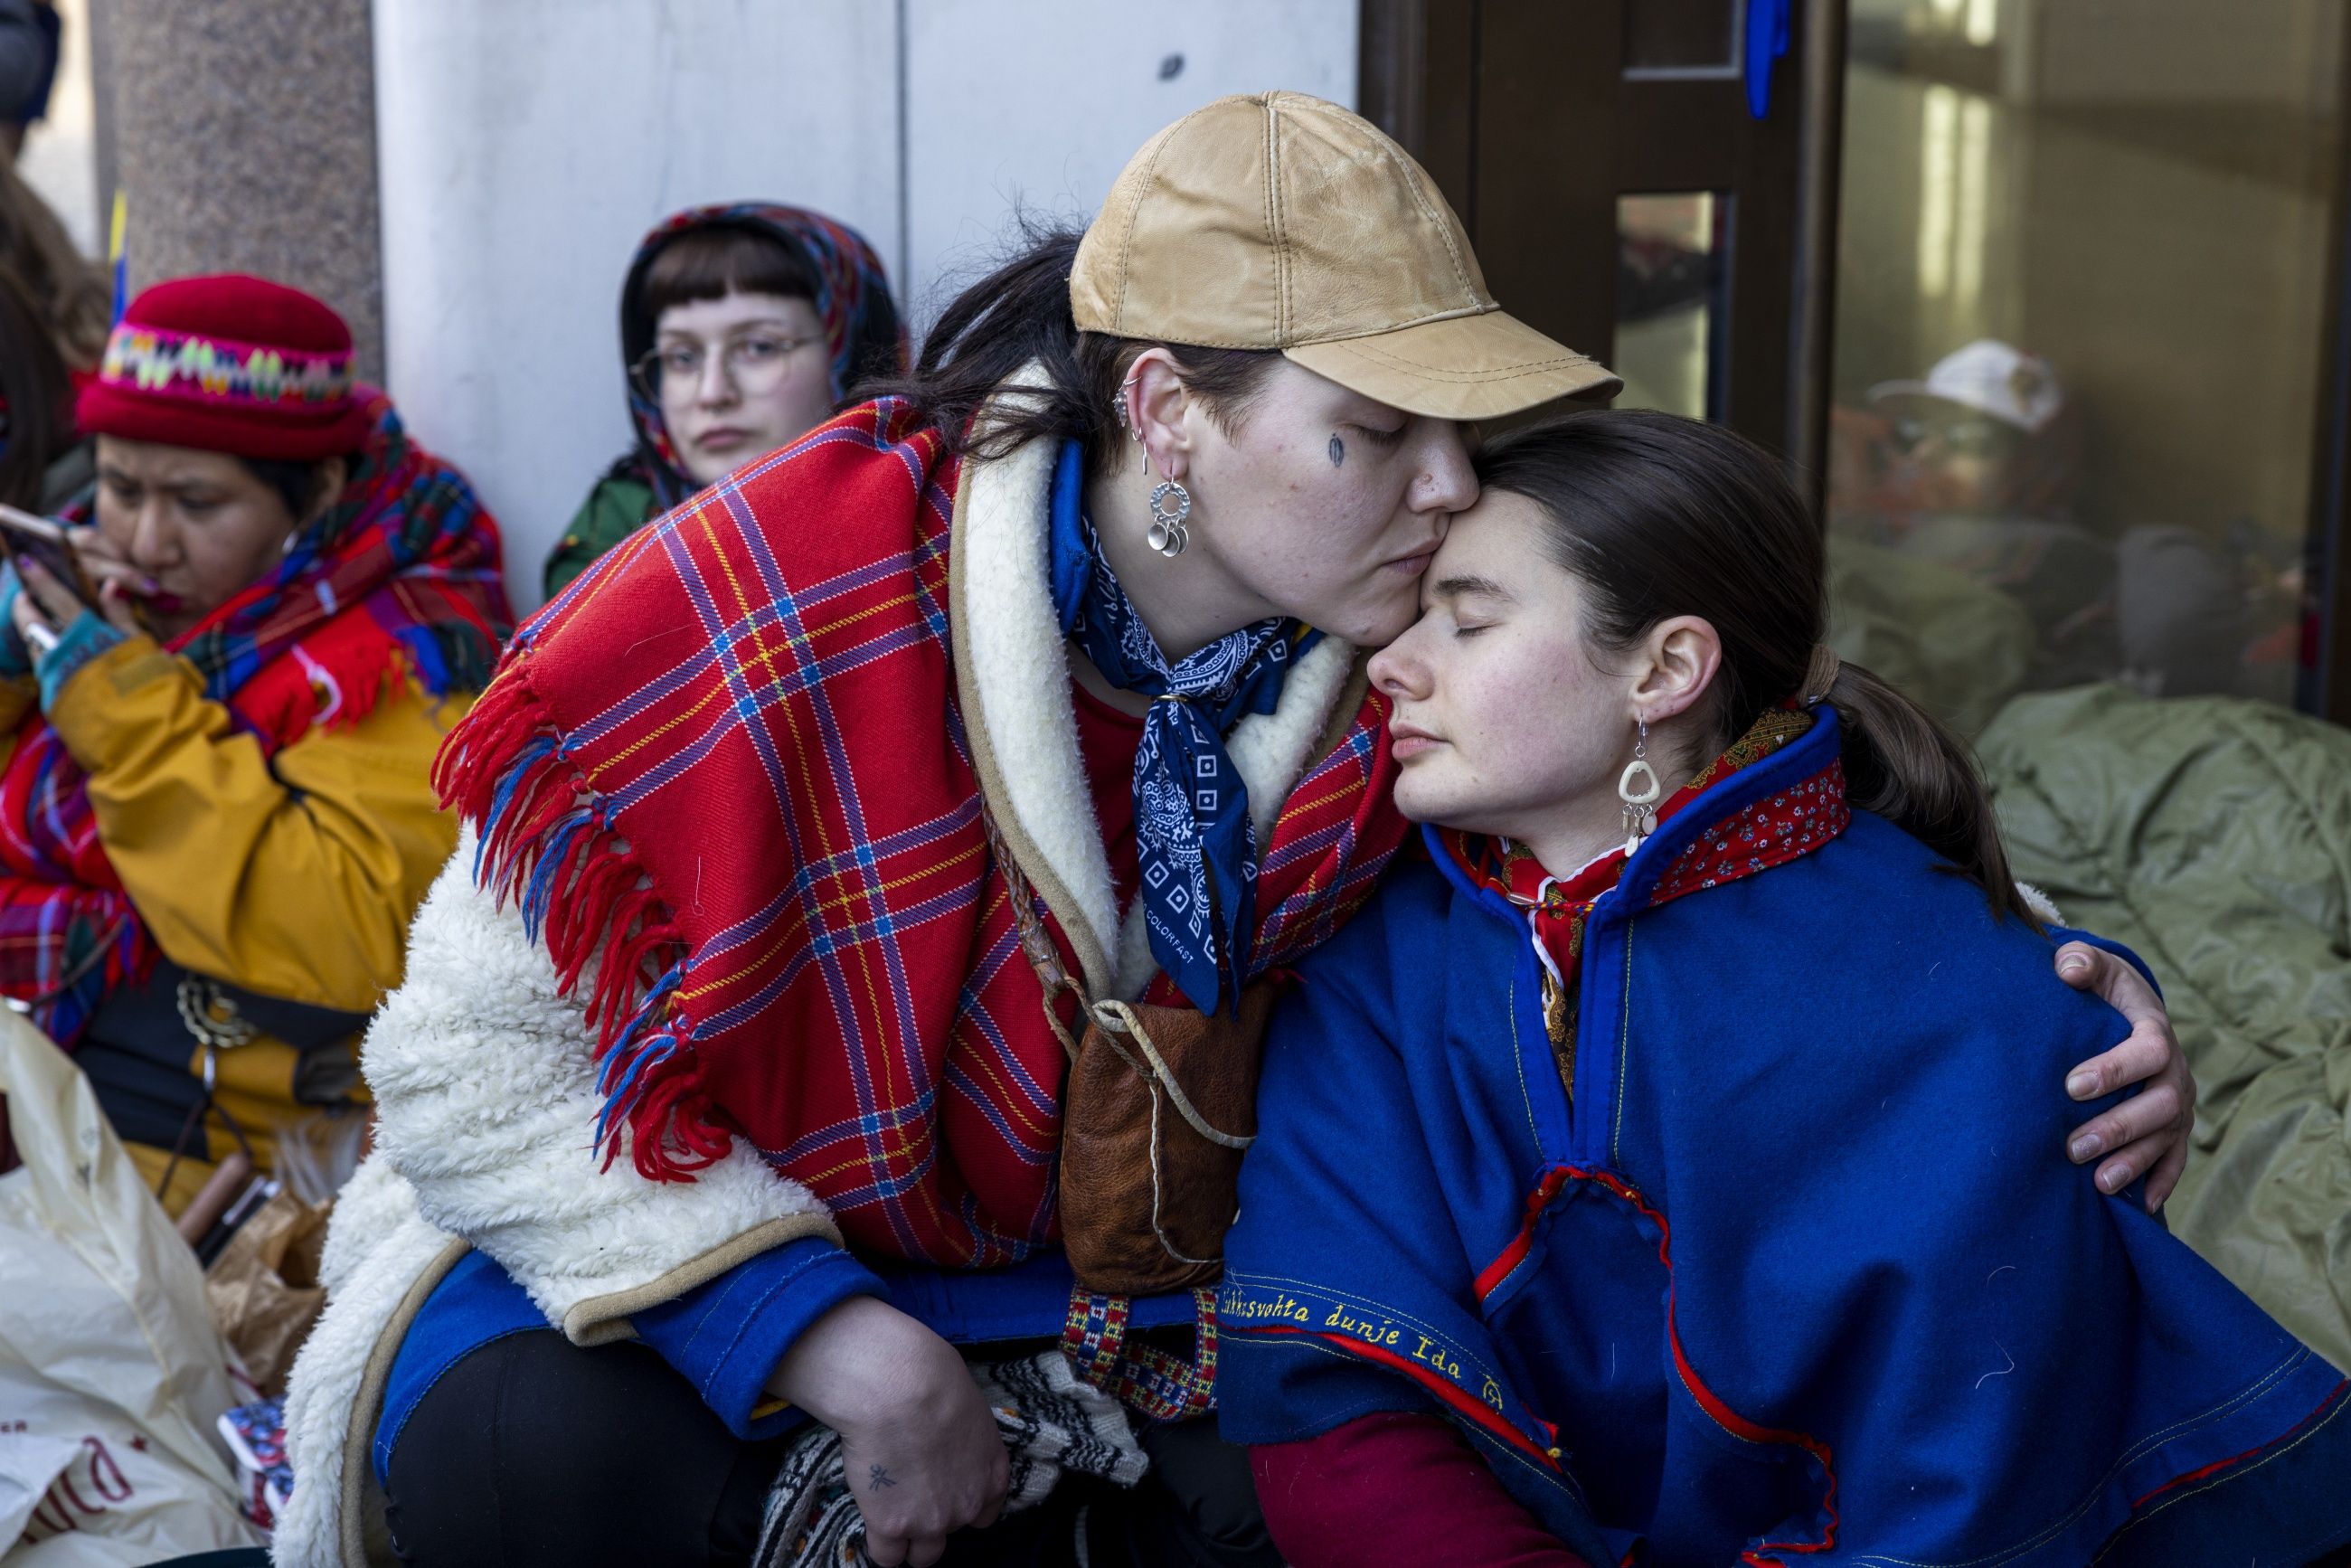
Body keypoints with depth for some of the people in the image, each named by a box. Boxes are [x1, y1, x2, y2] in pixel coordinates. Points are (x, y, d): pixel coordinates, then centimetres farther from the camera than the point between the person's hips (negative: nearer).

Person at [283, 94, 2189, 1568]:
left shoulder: (1415, 661, -14)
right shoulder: (791, 602, -27)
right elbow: (466, 1055, -19)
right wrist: (812, 1329, -28)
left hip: (1101, 1271, 4)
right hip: (697, 1249, -3)